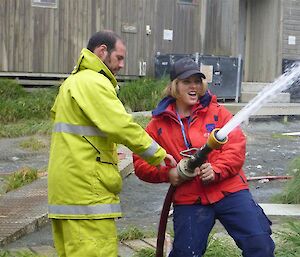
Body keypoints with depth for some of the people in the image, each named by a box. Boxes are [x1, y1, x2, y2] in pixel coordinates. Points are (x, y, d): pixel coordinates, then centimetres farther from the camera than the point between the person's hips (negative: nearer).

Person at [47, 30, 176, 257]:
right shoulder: (94, 82, -11)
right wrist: (158, 154, -10)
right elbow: (122, 126, -19)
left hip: (66, 190, 10)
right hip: (87, 191, -10)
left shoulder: (73, 82, 21)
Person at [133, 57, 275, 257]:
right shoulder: (159, 124, 5)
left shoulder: (217, 112, 3)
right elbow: (140, 162, 5)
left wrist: (217, 170, -22)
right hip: (188, 200, 1)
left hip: (229, 190, 0)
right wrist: (166, 173, -12)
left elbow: (237, 147, -5)